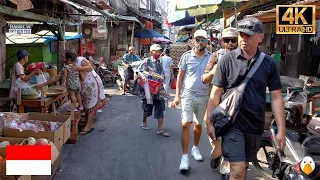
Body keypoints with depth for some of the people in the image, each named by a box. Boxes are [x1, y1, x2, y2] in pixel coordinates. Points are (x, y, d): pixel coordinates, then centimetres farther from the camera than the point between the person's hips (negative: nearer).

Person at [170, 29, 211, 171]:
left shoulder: (211, 57, 0)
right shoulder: (186, 56, -2)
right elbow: (180, 77, 2)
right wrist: (177, 96, -3)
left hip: (203, 96, 2)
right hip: (188, 95, -2)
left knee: (198, 124, 16)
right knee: (186, 124, -8)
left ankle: (195, 148, 37)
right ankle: (184, 156, -3)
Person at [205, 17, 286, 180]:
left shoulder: (269, 64, -1)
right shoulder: (227, 60, -6)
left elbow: (276, 97, 1)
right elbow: (216, 93, -3)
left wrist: (281, 129, -1)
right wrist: (209, 122, -3)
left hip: (256, 126, 3)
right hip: (232, 123, -3)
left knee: (244, 166, 18)